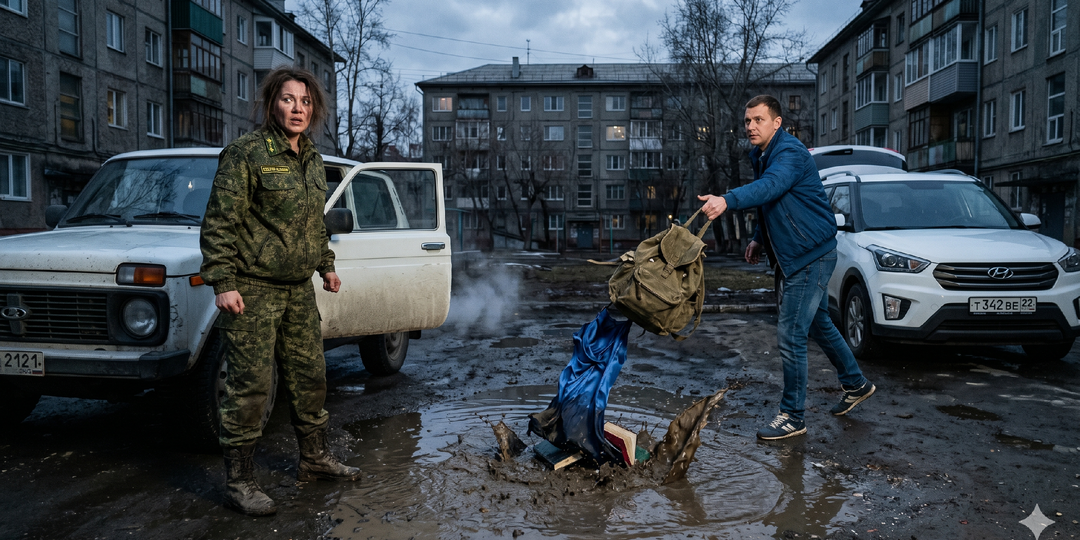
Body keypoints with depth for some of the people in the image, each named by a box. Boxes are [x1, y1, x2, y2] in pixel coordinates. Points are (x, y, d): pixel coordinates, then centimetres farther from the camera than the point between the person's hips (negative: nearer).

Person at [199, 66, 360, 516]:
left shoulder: (311, 158, 13)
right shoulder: (245, 154, -10)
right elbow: (219, 223, -13)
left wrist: (326, 265, 23)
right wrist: (222, 283, -18)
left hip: (298, 290, 8)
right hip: (252, 290, -7)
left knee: (310, 376, 14)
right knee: (250, 387, -3)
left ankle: (314, 459, 30)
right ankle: (238, 482, 10)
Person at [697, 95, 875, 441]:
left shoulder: (790, 152, -19)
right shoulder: (760, 156, 12)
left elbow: (771, 186, -41)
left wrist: (727, 201, -56)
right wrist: (759, 239, 12)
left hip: (812, 255, -10)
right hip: (796, 256, 10)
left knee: (790, 335, -10)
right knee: (819, 325, 23)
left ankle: (792, 417, 0)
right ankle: (856, 384, 42)